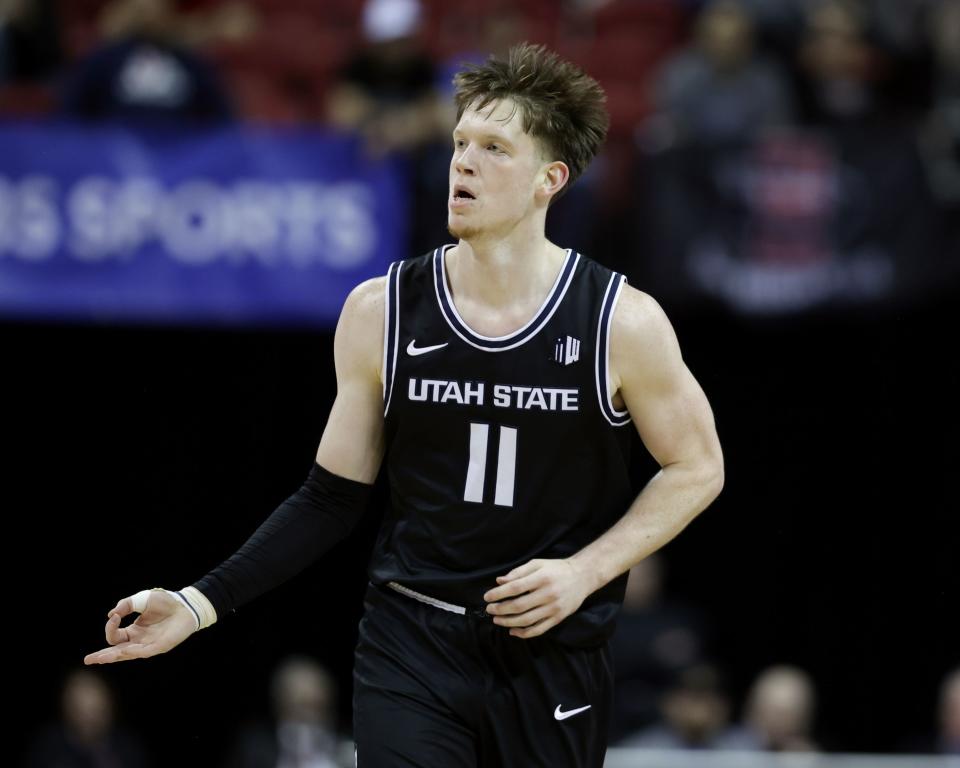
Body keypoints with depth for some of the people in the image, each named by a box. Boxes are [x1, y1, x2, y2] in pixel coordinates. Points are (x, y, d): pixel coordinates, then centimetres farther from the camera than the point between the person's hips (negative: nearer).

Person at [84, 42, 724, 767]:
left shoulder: (622, 321, -7)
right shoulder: (382, 313, -2)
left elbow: (696, 469, 5)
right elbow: (332, 497, 5)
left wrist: (584, 571, -9)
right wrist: (201, 603, -5)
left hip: (555, 653, 0)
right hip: (409, 648, 1)